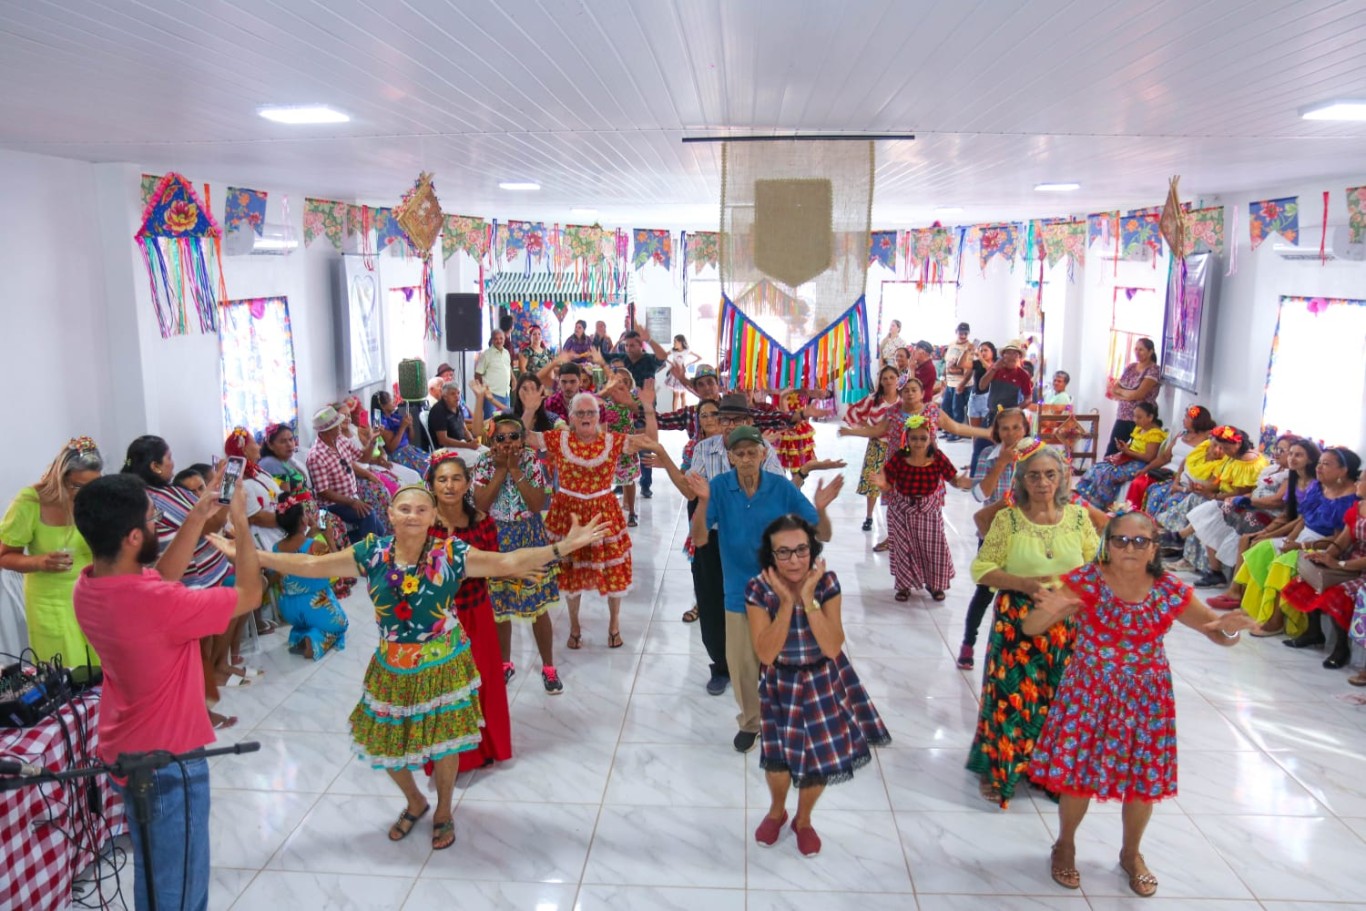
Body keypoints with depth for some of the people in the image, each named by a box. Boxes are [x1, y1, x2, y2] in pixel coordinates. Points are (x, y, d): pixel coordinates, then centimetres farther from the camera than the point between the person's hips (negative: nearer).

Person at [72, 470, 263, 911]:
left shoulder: (87, 586, -8)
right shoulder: (158, 603, -34)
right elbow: (250, 595, -19)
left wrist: (197, 516, 3)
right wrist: (240, 522, -8)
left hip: (125, 753, 9)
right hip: (166, 763, -8)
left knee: (154, 874, 29)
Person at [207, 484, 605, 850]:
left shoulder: (451, 554, -18)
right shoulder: (371, 553, -11)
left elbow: (510, 563, -21)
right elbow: (311, 565, -5)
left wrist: (562, 546, -31)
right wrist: (247, 555, -9)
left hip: (442, 666, -3)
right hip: (392, 666, 3)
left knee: (443, 743, 8)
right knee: (386, 743, 15)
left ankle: (443, 812, 38)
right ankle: (415, 802, 46)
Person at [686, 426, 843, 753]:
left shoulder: (782, 488, -14)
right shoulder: (719, 488, -13)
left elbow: (823, 535, -10)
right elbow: (699, 539, -17)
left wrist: (820, 508, -32)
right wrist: (703, 501, -33)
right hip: (739, 592, 1)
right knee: (742, 663, 12)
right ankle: (750, 722, 37)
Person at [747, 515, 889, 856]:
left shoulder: (827, 583, -19)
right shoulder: (758, 589, -21)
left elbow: (833, 648, -24)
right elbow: (765, 654, -25)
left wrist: (809, 598, -32)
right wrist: (787, 602, -32)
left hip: (824, 681, 1)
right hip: (781, 684, -1)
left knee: (820, 756, 9)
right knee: (778, 759, 5)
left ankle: (803, 819, 39)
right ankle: (776, 811, 40)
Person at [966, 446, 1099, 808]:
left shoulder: (1077, 517, 1)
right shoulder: (1007, 519, -6)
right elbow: (982, 569, -6)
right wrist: (1021, 583, -19)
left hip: (1066, 623, 2)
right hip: (1017, 622, -2)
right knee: (1013, 695, 1)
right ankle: (999, 770, 20)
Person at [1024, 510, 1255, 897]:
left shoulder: (1170, 592, -10)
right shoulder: (1085, 582, -17)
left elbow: (1220, 634, -1)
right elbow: (1030, 627, -20)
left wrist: (1230, 629, -25)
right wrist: (1049, 611, -44)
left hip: (1145, 699, 2)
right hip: (1088, 695, -2)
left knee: (1144, 778, 14)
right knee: (1078, 773, 7)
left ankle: (1131, 853, 42)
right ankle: (1065, 846, 36)